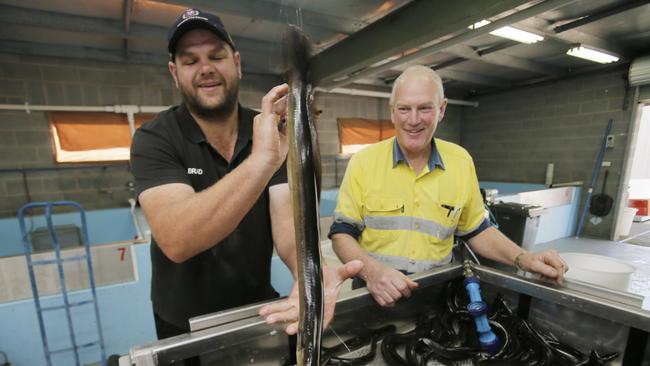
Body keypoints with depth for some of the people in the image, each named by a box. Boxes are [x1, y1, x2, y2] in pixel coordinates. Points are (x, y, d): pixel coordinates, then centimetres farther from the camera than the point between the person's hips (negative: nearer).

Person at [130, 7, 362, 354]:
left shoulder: (272, 135, -10)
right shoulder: (154, 139, -18)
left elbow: (285, 217, -21)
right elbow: (176, 241, -34)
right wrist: (260, 162, -47)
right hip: (186, 323, -1)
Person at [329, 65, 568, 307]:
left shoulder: (462, 161, 1)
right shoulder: (363, 162, -8)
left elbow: (475, 230, 11)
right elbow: (342, 233, -7)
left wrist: (523, 259, -4)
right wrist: (371, 270, -23)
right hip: (375, 294, -2)